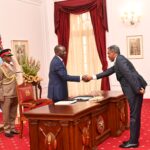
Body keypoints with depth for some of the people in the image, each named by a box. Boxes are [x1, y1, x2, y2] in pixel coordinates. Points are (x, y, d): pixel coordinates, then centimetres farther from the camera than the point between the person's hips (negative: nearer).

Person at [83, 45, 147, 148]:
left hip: (135, 90, -10)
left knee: (134, 116, -4)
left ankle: (133, 141, 3)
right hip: (134, 90, 10)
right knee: (134, 115, 14)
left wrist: (138, 89, -25)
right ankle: (134, 140, 22)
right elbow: (108, 72, 25)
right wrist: (93, 77, 23)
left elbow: (129, 75, -22)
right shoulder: (119, 61, 20)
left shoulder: (120, 60, -13)